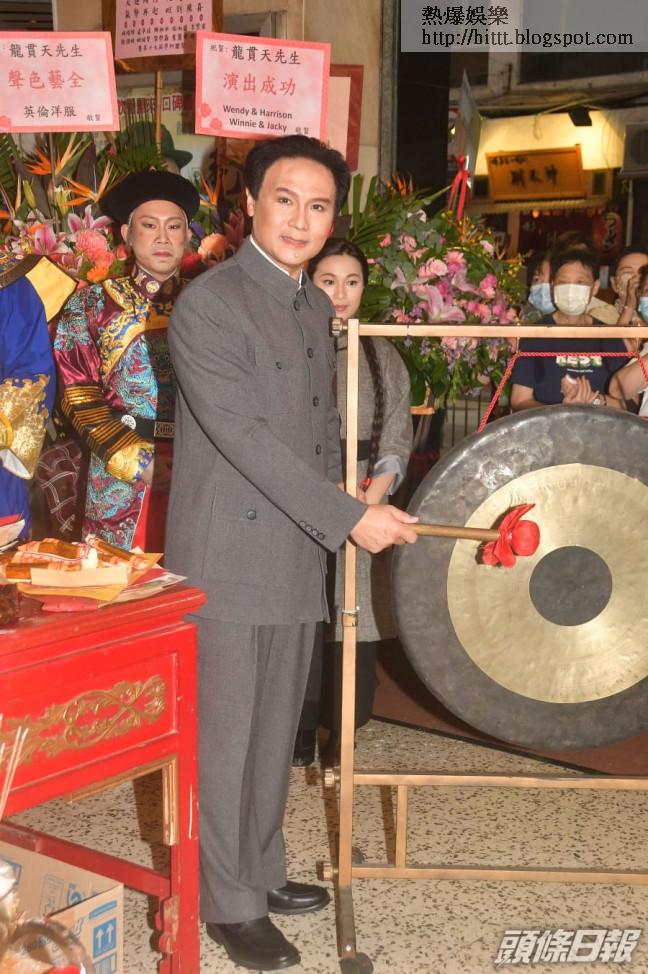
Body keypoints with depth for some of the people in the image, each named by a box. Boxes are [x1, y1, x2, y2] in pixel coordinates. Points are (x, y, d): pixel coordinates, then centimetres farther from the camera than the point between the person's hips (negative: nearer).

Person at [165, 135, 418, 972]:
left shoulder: (314, 306, 13)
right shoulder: (207, 305, -13)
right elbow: (241, 435, -20)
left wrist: (343, 508, 7)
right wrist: (350, 517, -21)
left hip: (296, 555, 7)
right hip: (226, 559, -7)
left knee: (275, 728, 16)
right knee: (225, 734, 3)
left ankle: (260, 869, 33)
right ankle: (227, 902, 18)